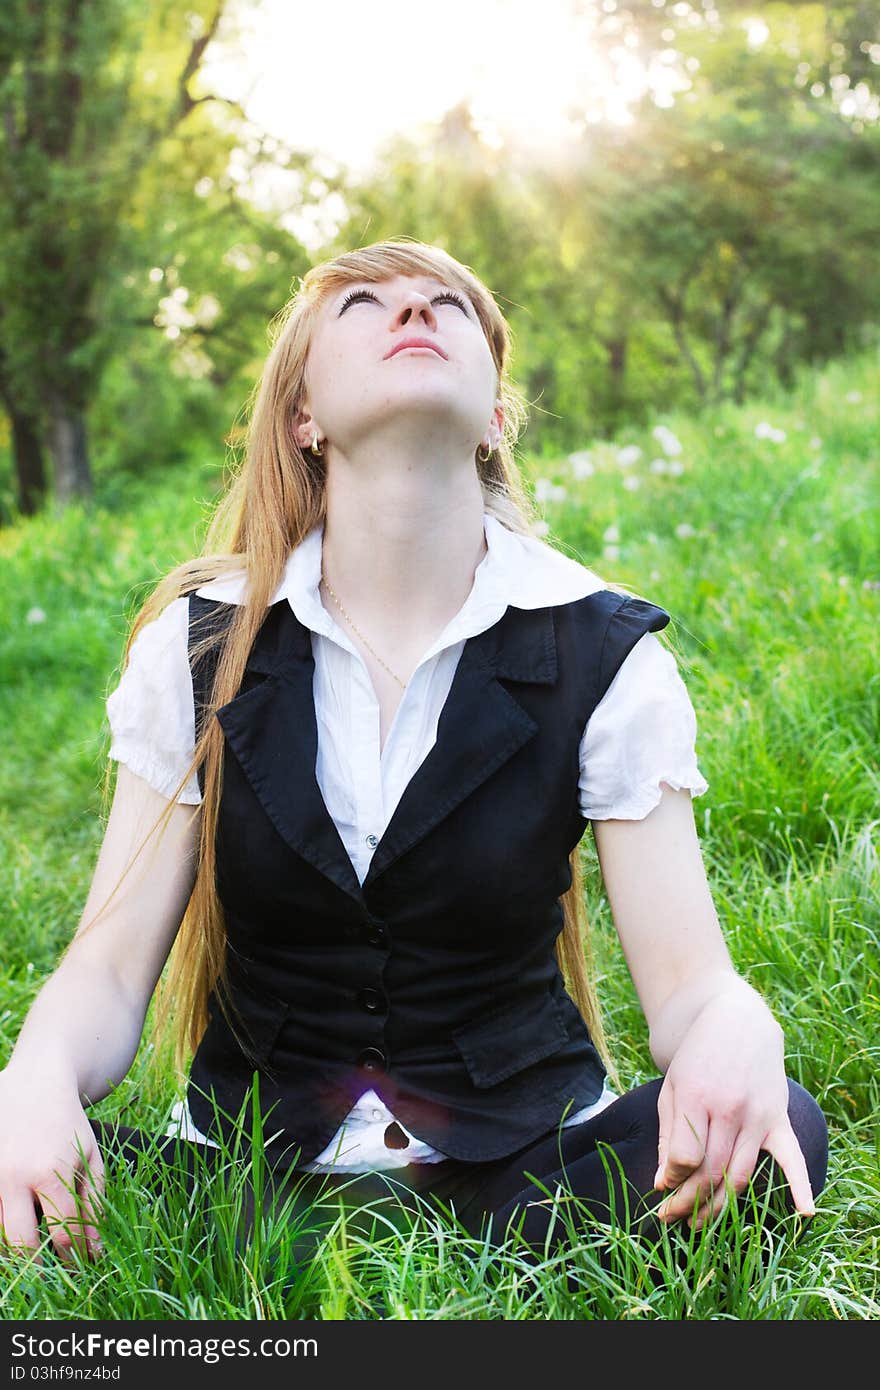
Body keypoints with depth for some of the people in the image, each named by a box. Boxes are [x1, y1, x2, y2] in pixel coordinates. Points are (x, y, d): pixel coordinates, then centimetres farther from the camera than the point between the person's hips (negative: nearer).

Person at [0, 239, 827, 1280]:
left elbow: (687, 977, -8)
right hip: (253, 1146, 0)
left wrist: (734, 1032, -33)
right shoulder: (198, 646, -2)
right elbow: (110, 967, -4)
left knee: (782, 1133, -28)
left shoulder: (606, 654, -5)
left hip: (517, 1156, 1)